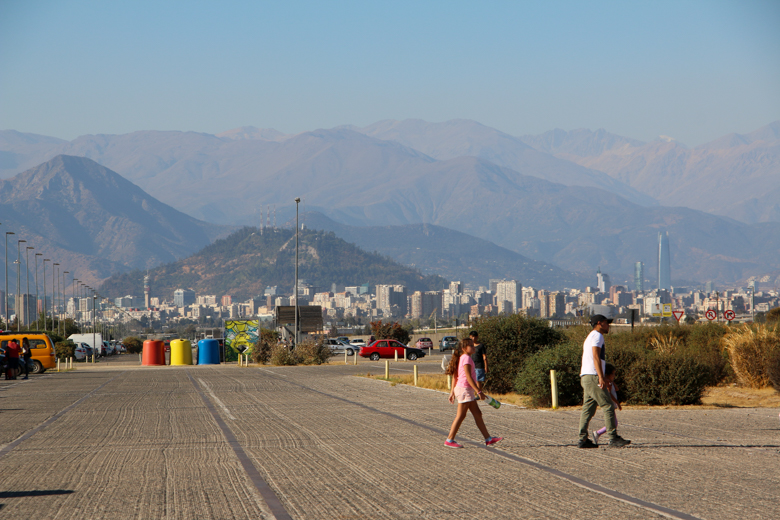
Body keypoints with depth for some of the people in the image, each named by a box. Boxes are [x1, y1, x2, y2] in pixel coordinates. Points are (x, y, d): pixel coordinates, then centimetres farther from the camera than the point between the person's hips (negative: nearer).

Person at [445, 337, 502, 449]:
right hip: (464, 389, -10)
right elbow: (468, 377, -21)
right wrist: (478, 391, -22)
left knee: (477, 414, 10)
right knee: (460, 416, -5)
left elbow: (455, 376, 17)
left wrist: (452, 391, 21)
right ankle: (449, 440, 0)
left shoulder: (461, 358, 14)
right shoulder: (467, 358, -15)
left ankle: (488, 439, 12)